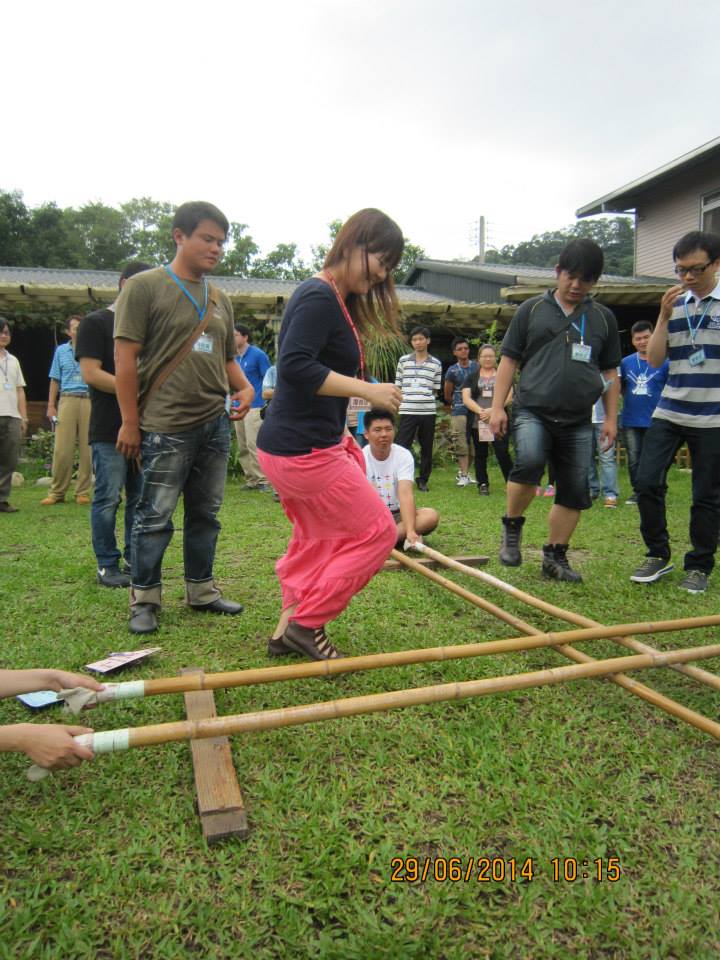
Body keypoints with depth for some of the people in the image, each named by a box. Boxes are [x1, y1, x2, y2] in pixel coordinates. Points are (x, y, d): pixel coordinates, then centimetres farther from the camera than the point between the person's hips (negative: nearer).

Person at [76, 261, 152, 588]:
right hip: (109, 430, -6)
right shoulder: (96, 323, -2)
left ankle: (135, 560, 20)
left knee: (141, 499, 9)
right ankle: (107, 566, 9)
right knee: (108, 499, -1)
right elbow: (90, 373, -11)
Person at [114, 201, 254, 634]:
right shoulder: (145, 286, -2)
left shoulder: (220, 299, 17)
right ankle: (145, 598, 14)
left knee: (206, 514, 13)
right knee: (156, 517, -1)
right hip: (166, 426, -6)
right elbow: (126, 357, -6)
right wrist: (130, 421, -9)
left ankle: (201, 590, 26)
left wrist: (244, 387, 2)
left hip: (215, 424, 7)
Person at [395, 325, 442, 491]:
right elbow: (398, 386, 10)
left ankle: (423, 480, 18)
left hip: (428, 411, 1)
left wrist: (425, 398, 3)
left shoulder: (436, 363, 8)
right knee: (402, 446, -5)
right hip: (407, 411, -1)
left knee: (426, 448, 7)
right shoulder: (403, 360, 7)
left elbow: (435, 389, 12)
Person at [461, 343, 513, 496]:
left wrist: (492, 410, -15)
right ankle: (483, 484, 16)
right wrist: (480, 411, -14)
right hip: (477, 422, 2)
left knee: (502, 453, -8)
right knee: (480, 454, 8)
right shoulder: (472, 377, 12)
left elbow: (508, 396, -1)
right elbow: (466, 398, 1)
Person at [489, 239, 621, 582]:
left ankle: (555, 557, 18)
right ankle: (512, 526, -5)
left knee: (575, 492, 3)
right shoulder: (532, 310, 7)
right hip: (533, 411, -3)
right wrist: (497, 406, -2)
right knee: (529, 461, -30)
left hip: (578, 421, 4)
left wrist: (611, 417, 10)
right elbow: (509, 360, 6)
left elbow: (609, 372, 17)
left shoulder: (603, 318, 14)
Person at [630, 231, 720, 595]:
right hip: (669, 412, 4)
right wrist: (664, 317, -6)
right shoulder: (674, 304, 10)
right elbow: (655, 360, 4)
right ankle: (657, 555, 15)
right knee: (647, 482, -3)